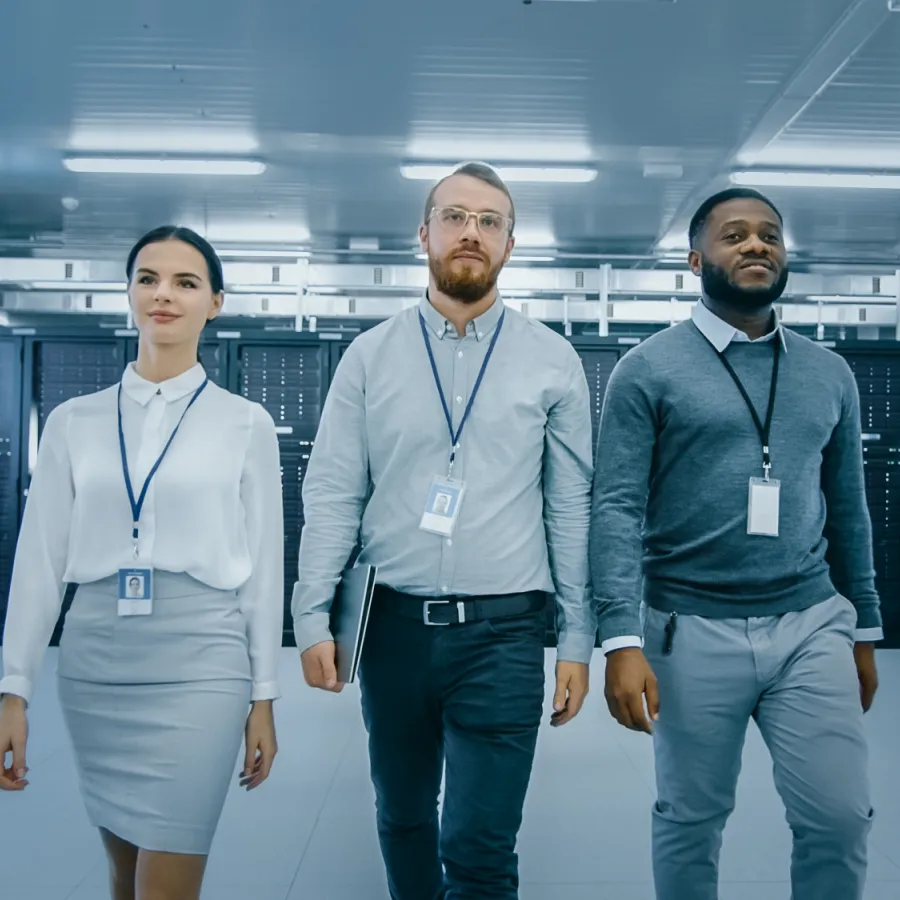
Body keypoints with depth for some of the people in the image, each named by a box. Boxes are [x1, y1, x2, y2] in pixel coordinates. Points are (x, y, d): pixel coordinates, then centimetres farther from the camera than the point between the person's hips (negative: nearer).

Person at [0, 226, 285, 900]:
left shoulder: (246, 424, 1)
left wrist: (264, 695, 1)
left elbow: (263, 564, 2)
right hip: (95, 660, 3)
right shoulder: (74, 421, 6)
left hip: (198, 661, -3)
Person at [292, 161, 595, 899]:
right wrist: (314, 618, -5)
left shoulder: (553, 361, 1)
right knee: (402, 818, 19)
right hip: (392, 624, 2)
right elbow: (331, 495, 1)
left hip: (503, 630, -2)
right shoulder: (370, 355, 3)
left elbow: (572, 506, 1)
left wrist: (578, 640, 0)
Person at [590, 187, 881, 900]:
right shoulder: (649, 370, -4)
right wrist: (623, 640, -19)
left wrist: (865, 630, 15)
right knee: (691, 819, 11)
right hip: (693, 631, -3)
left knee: (841, 816, 4)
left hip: (813, 625, 3)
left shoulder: (830, 375, 10)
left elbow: (848, 510, 14)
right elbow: (617, 509, -11)